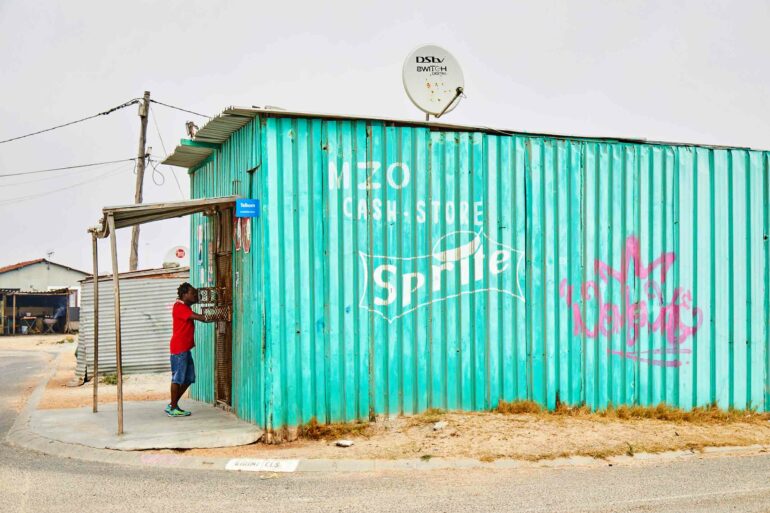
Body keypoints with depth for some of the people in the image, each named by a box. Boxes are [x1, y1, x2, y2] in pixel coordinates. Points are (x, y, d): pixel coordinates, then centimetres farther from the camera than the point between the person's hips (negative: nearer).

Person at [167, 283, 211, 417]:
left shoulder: (186, 307, 18)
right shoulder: (179, 307, -13)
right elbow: (196, 317, -21)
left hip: (186, 348, 10)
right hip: (179, 348, -10)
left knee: (189, 378, 11)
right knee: (178, 378, -4)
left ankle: (172, 404, 18)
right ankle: (173, 408, 4)